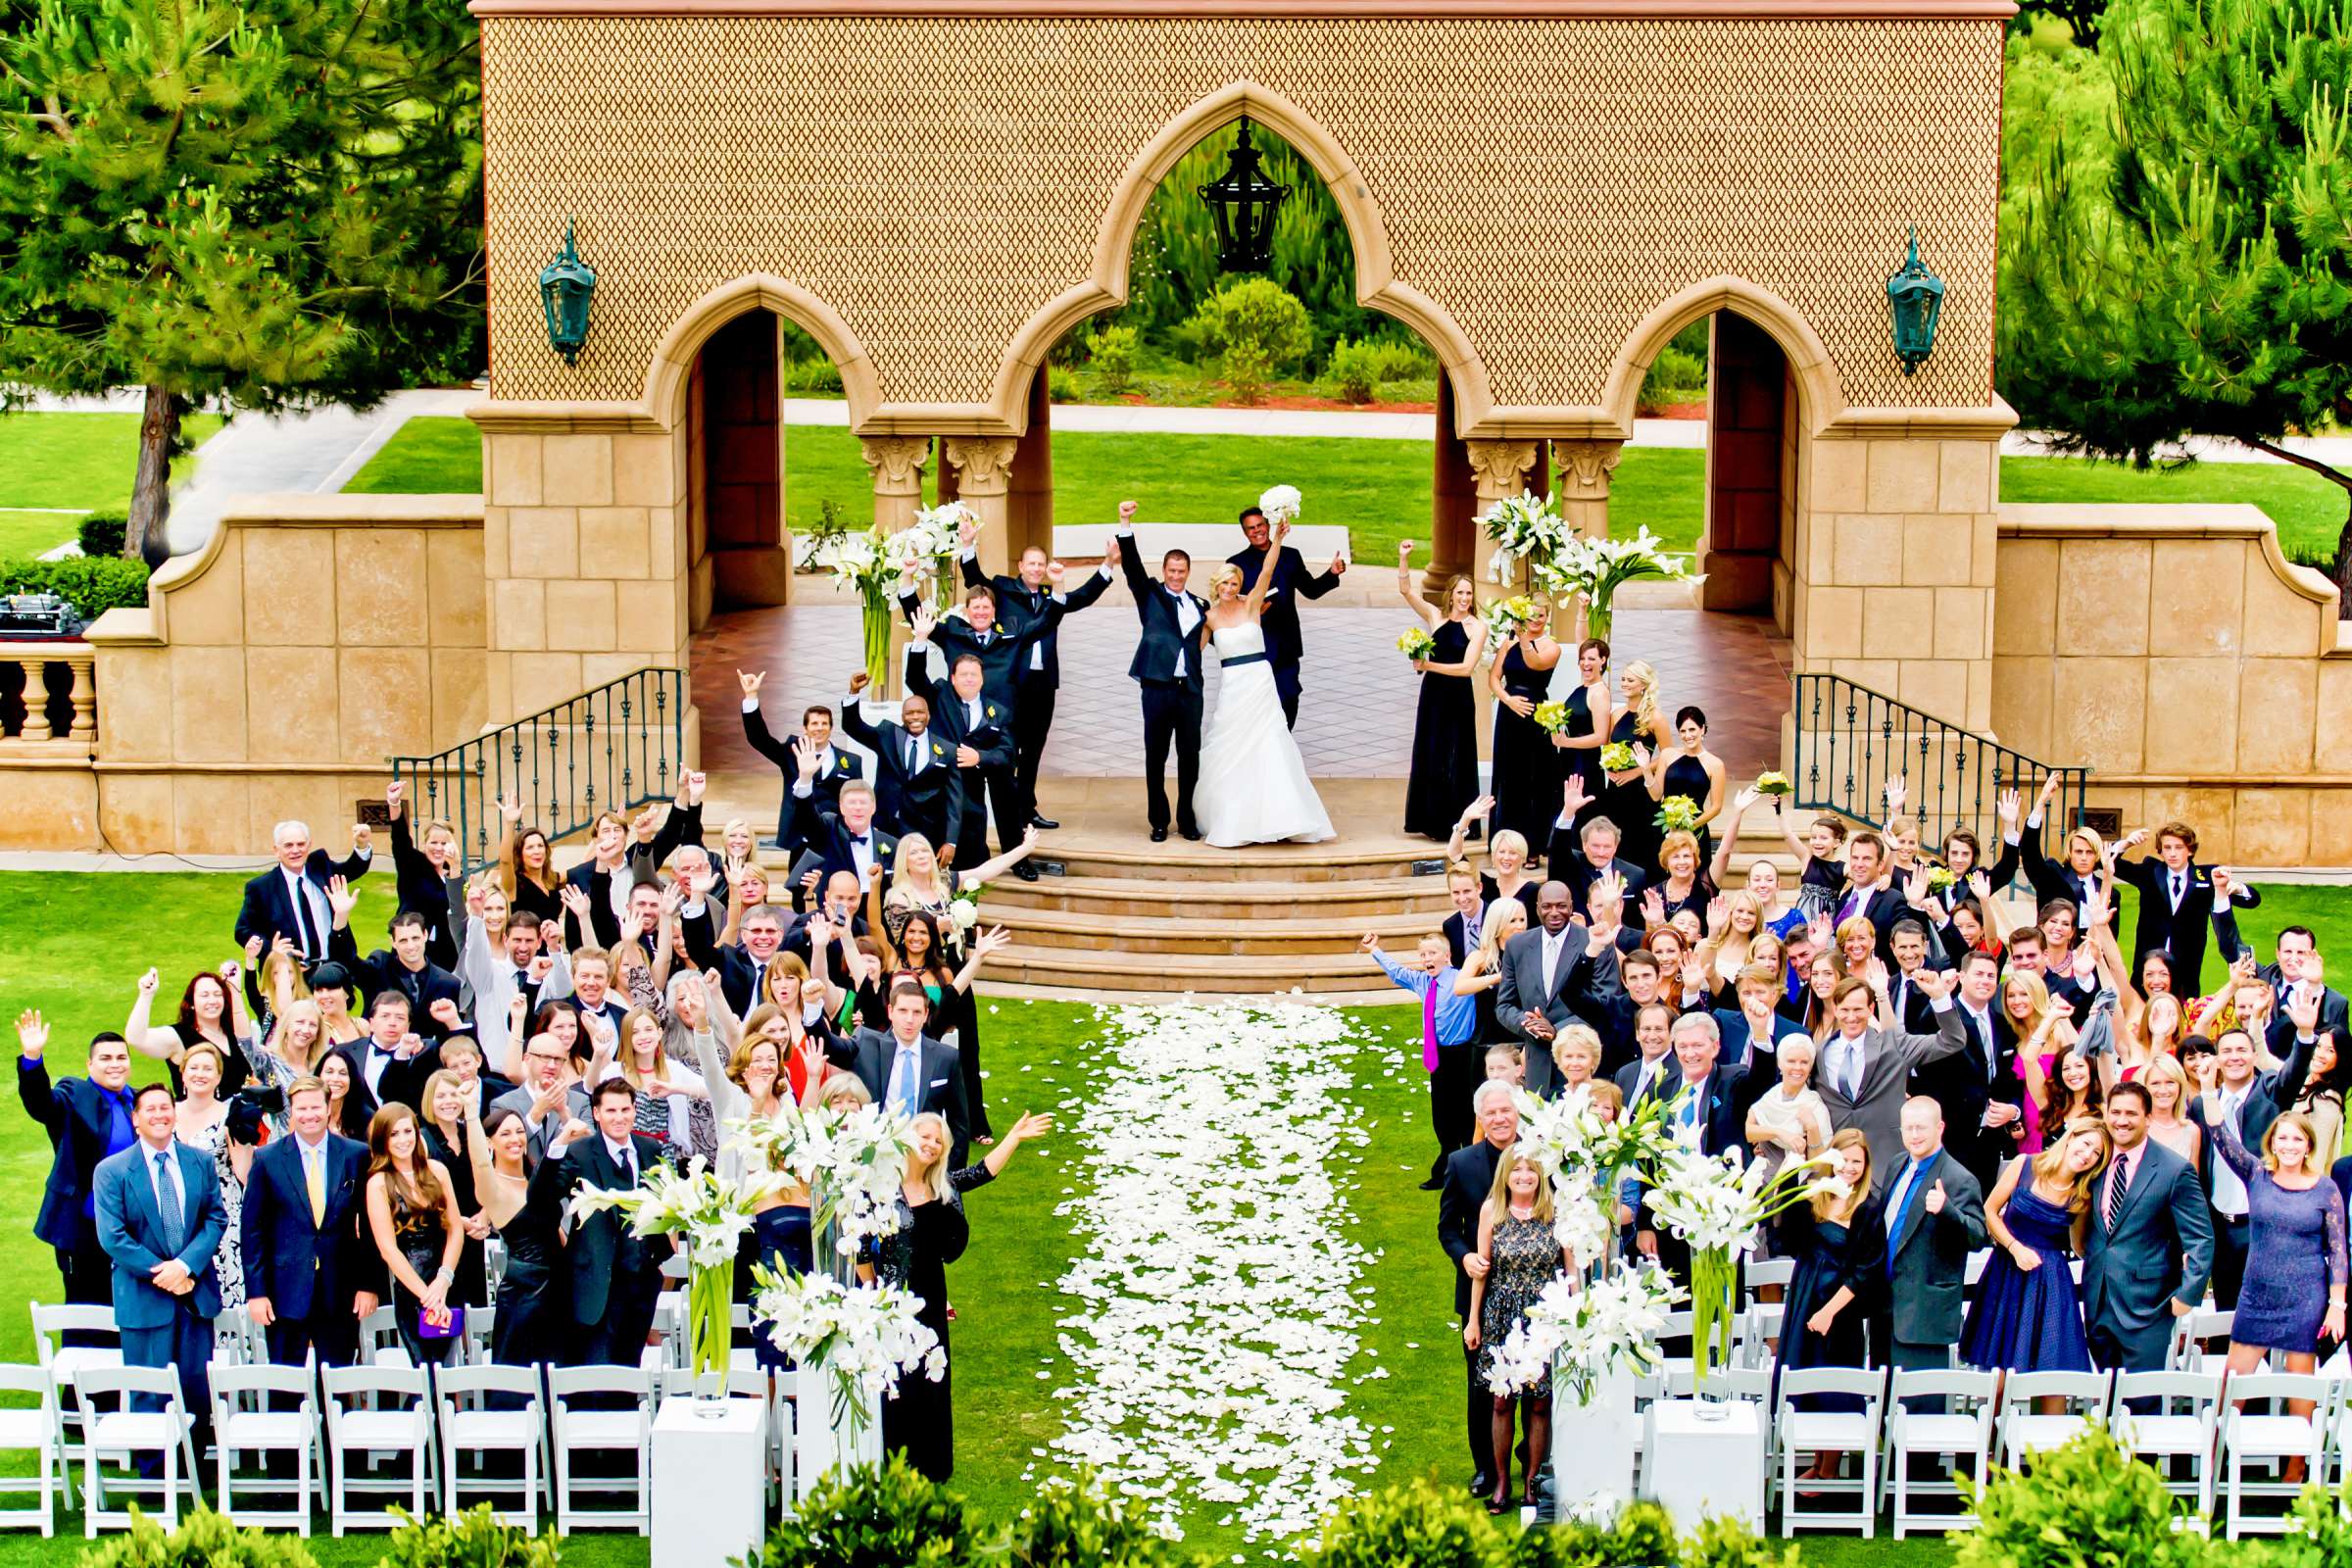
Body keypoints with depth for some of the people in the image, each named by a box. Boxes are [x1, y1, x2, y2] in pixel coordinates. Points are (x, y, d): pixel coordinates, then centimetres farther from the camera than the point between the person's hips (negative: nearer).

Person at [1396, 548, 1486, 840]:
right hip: (1433, 695, 3)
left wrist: (1429, 665, -16)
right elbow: (1406, 590, -5)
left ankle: (1456, 824, 8)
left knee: (1454, 759, 3)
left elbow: (1466, 667, -13)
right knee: (1430, 755, 8)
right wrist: (1403, 558, -16)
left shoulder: (1477, 627, -6)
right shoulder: (1436, 616, 2)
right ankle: (1432, 822, 16)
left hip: (1459, 698, -3)